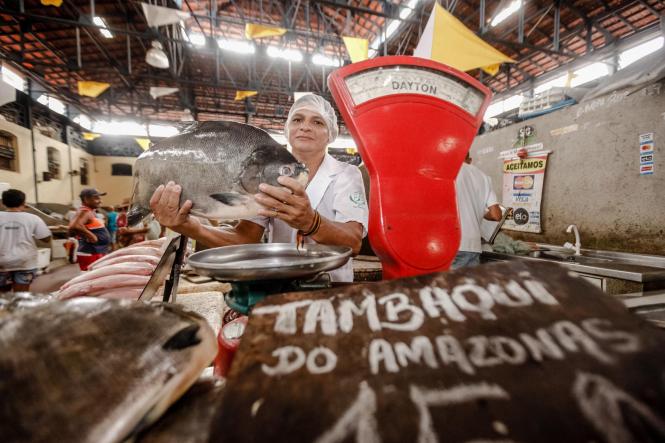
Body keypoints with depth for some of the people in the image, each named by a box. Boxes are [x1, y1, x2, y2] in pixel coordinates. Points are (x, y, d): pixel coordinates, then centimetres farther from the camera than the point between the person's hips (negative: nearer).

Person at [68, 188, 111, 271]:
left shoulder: (91, 212, 15)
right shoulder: (85, 212, -15)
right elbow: (74, 226, -32)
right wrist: (91, 236, -23)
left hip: (97, 254, 10)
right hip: (91, 255, -10)